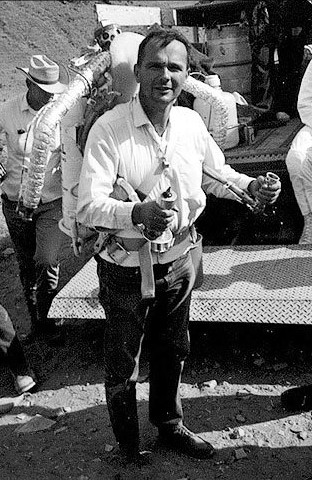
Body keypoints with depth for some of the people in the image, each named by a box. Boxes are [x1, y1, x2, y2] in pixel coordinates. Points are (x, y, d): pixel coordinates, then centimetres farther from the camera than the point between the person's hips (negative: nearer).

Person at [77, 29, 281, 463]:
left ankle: (170, 426, 50)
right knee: (123, 366, 13)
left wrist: (251, 186, -6)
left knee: (172, 352, 24)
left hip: (178, 262, 5)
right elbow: (87, 206, -25)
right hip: (128, 269, -4)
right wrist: (138, 213, -42)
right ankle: (129, 450, 40)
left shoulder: (192, 123, -3)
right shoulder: (109, 128, -19)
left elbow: (216, 174, 14)